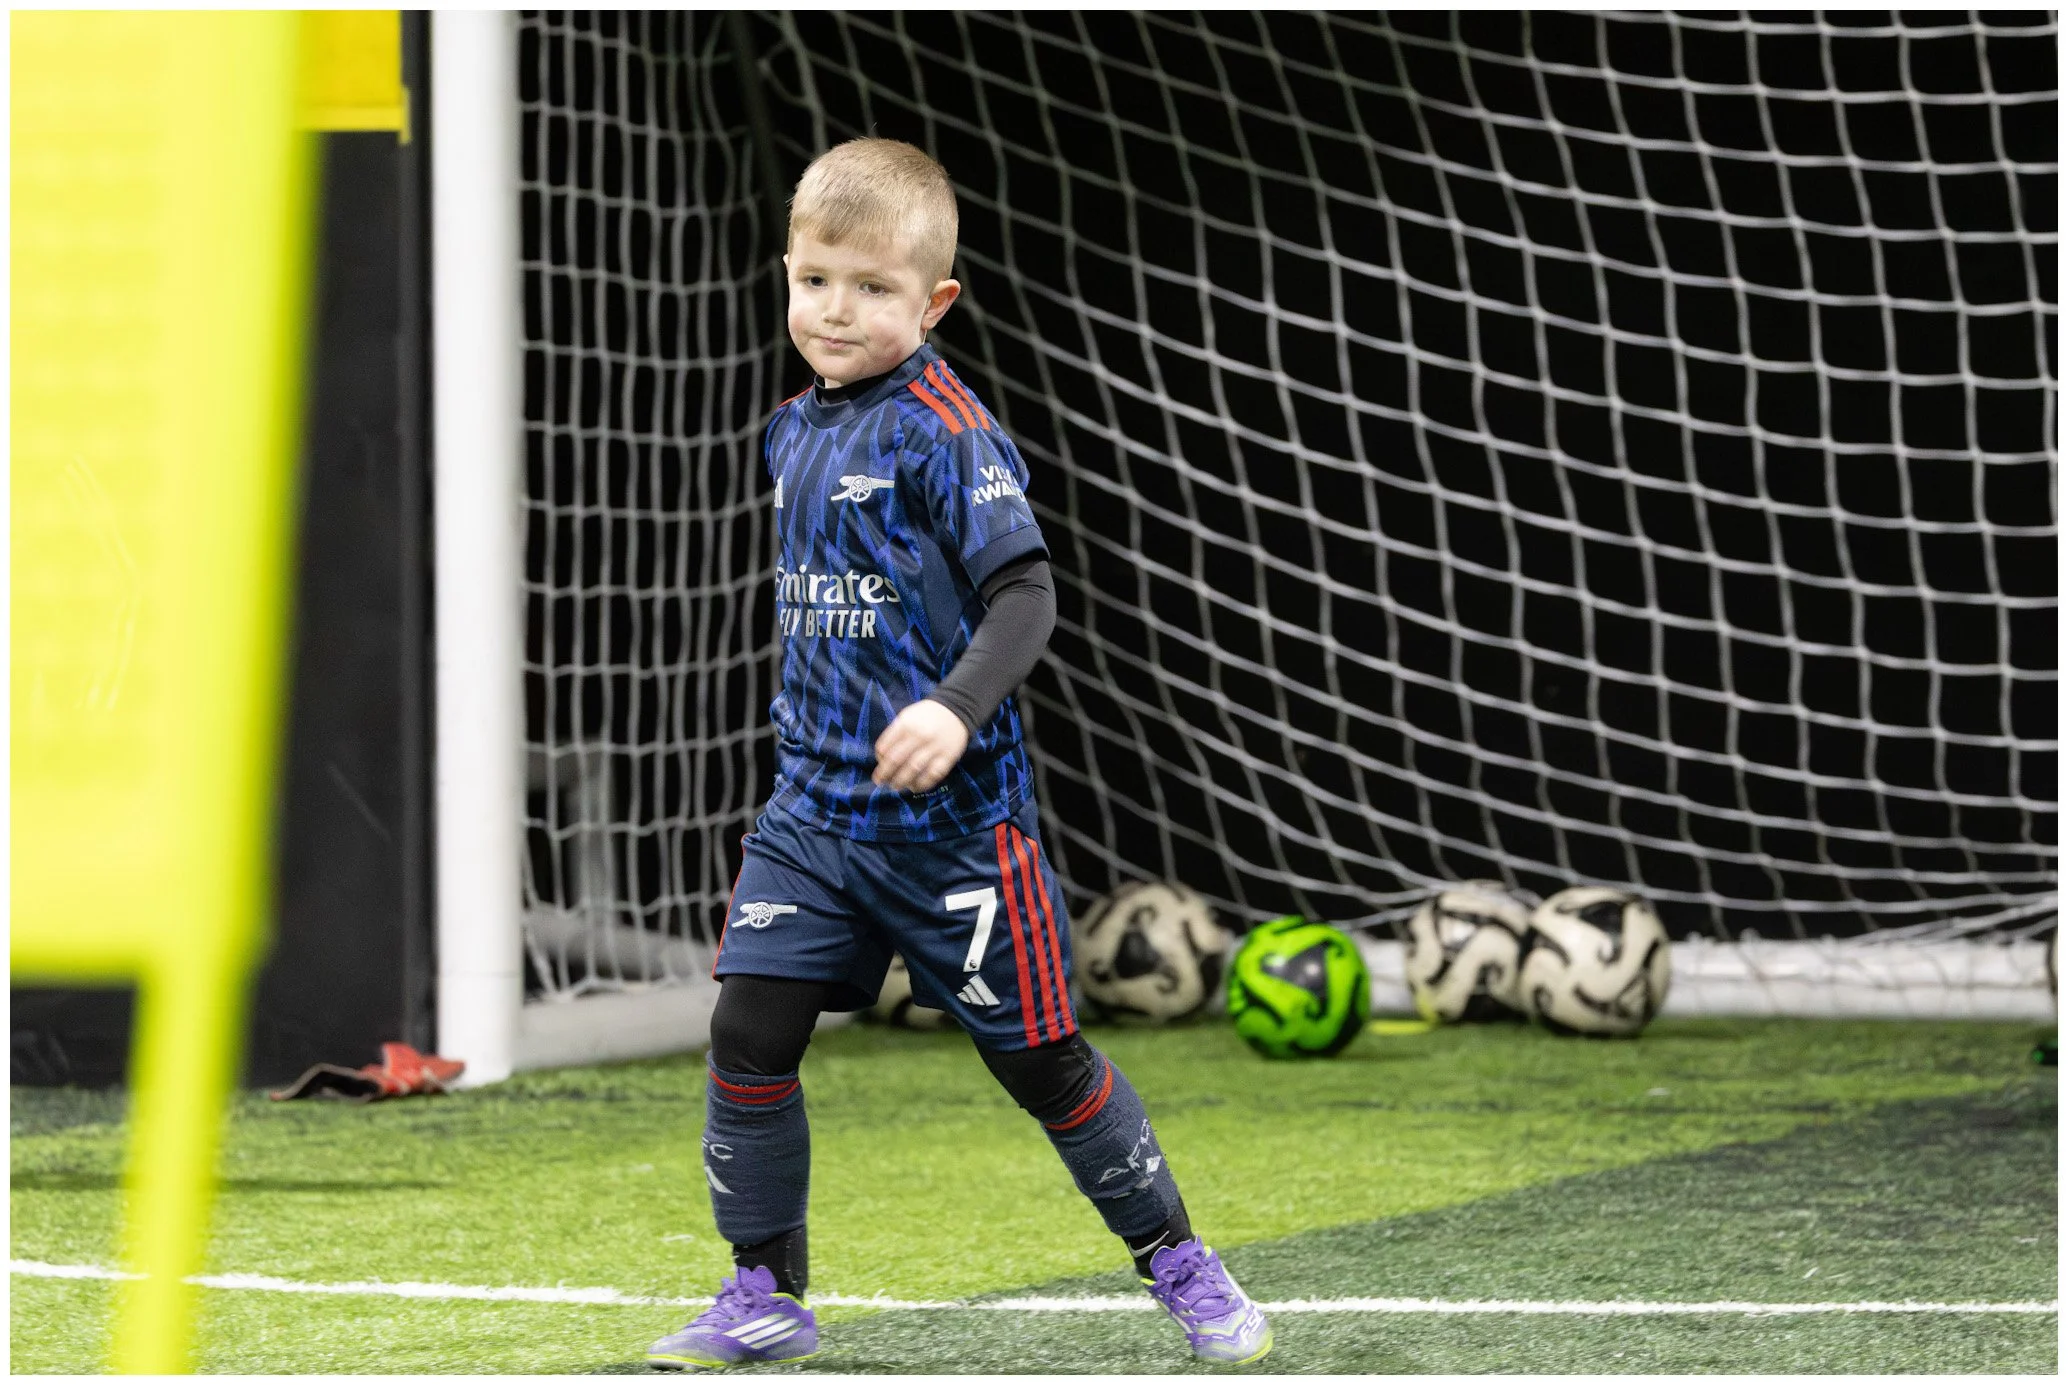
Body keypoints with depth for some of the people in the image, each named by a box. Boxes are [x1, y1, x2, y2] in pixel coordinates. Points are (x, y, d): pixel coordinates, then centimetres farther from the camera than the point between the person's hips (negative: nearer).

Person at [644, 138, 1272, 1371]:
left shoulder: (943, 429, -13)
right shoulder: (798, 433, 10)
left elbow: (1025, 594, -20)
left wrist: (956, 708, -33)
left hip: (950, 812, -6)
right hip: (816, 800, 6)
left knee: (1036, 1053, 3)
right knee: (750, 1030, -4)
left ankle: (1177, 1260, 21)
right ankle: (766, 1295, 8)